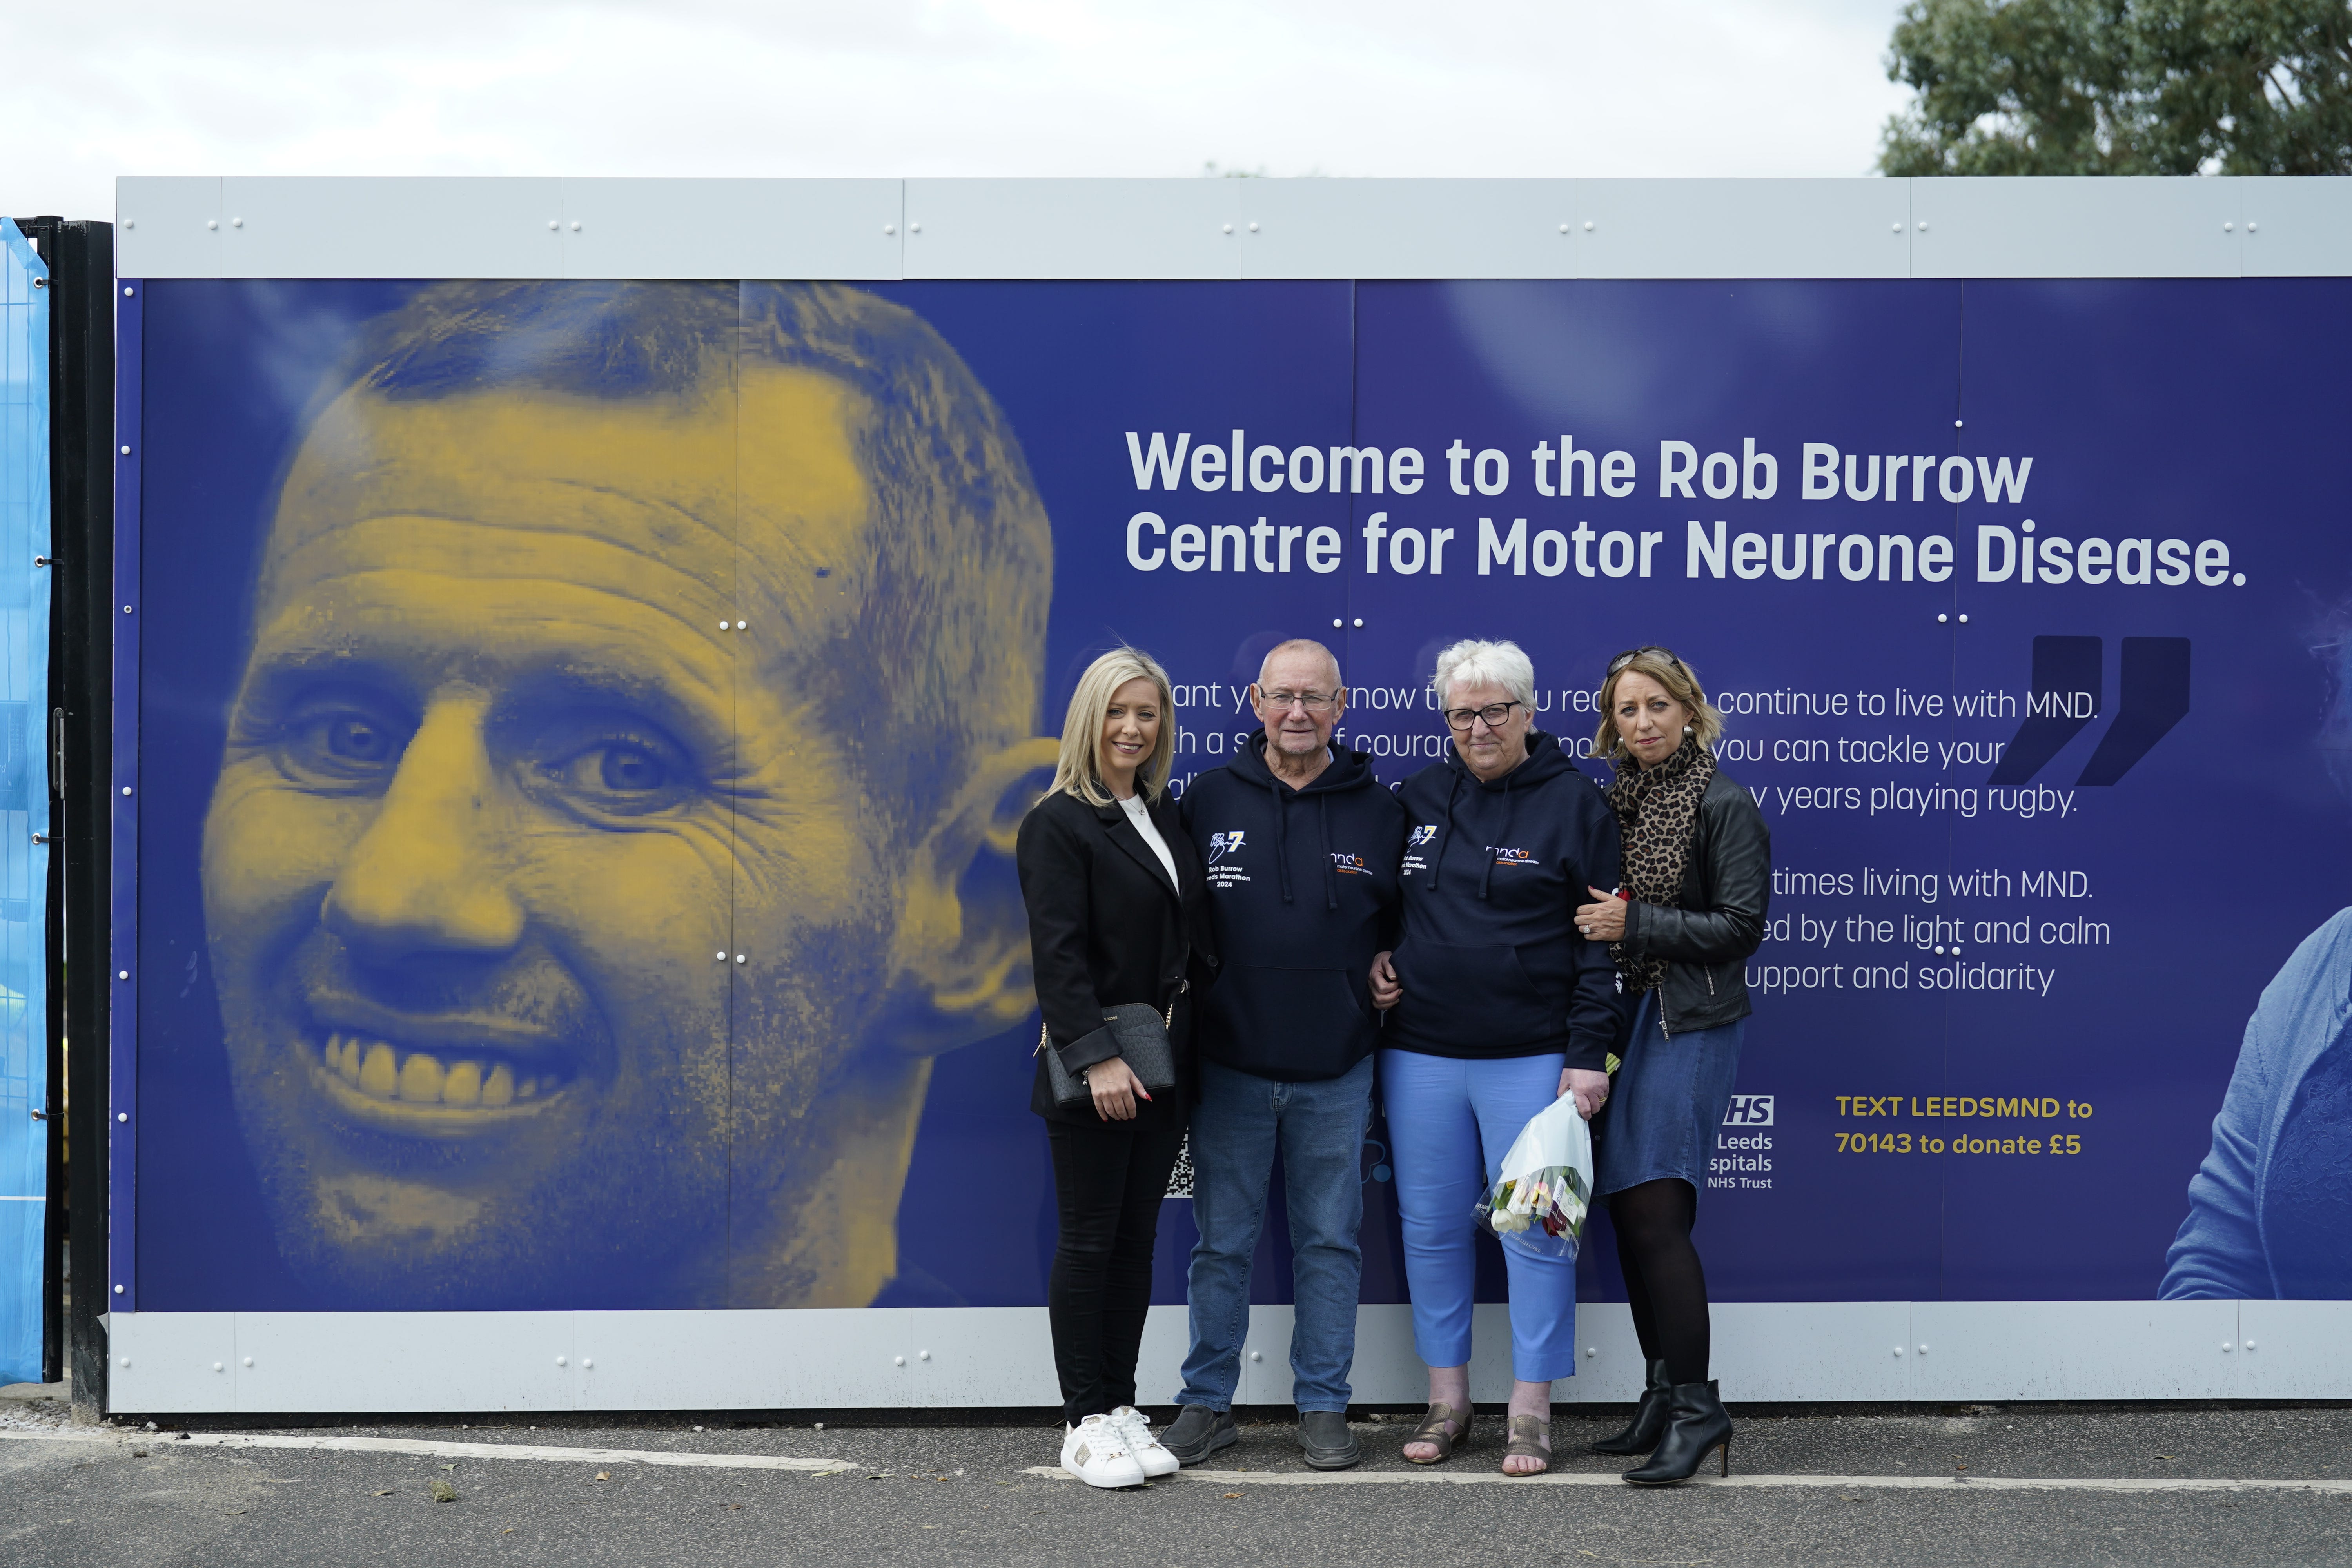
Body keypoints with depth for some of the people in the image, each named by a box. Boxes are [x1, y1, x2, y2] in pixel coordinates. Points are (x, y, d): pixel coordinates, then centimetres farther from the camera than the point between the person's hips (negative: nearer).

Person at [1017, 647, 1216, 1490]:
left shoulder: (1167, 816, 13)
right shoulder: (1059, 823, -8)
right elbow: (1059, 953, -15)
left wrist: (1194, 1043, 9)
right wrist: (1097, 1056, -22)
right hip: (1093, 1073, -7)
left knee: (1137, 1240, 10)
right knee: (1089, 1241, -1)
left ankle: (1121, 1407, 18)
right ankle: (1085, 1423, 6)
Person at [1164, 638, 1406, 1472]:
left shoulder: (1380, 809, 3)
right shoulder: (1209, 800, 2)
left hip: (1336, 1071, 0)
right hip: (1229, 1065, 0)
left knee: (1331, 1241, 8)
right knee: (1222, 1243, 8)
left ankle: (1323, 1406, 18)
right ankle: (1207, 1403, 19)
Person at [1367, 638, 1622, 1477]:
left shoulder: (1575, 802, -2)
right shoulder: (1420, 796, 10)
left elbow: (1602, 939, -4)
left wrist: (1588, 1052, -9)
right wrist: (1377, 957, 4)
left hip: (1532, 1057, -4)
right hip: (1421, 1053, 4)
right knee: (1431, 1226, 8)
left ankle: (1531, 1410, 9)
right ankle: (1447, 1400, 20)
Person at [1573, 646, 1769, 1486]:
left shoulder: (1724, 804, -5)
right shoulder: (1611, 802, 14)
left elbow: (1741, 927, -11)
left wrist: (1634, 922, -15)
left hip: (1689, 1023, -7)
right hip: (1615, 1018, 7)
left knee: (1655, 1214, -14)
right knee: (1628, 1214, 8)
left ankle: (1695, 1406, -9)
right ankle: (1663, 1399, 17)